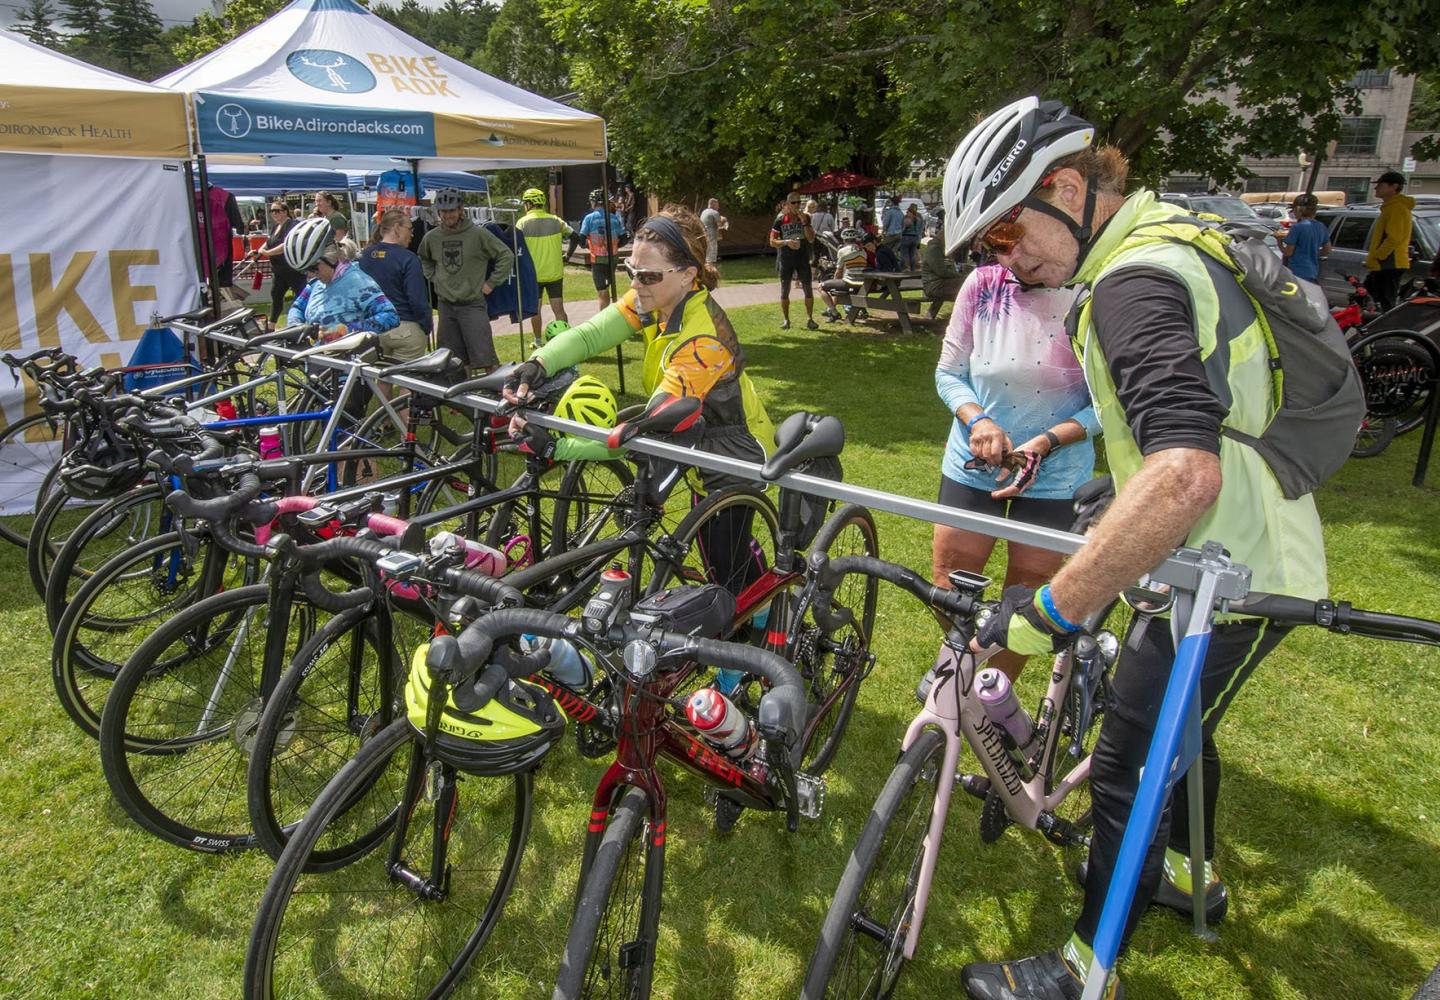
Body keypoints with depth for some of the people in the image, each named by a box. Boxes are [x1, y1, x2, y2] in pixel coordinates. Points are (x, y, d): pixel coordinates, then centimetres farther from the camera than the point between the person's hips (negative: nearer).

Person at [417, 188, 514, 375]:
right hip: (445, 305, 5)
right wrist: (433, 277, 11)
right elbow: (423, 259, 26)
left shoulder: (478, 234, -9)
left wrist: (491, 283, -4)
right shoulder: (431, 237, 4)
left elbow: (506, 256, -4)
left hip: (472, 304, -5)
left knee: (484, 357, -9)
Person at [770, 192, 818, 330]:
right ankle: (785, 320, 15)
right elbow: (772, 241, -4)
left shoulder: (805, 218, 4)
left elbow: (811, 239, -3)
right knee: (785, 290, 4)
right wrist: (786, 242, -20)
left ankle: (809, 319, 6)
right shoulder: (780, 220, -2)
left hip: (802, 257, 1)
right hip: (785, 259, -1)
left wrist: (804, 223, -13)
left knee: (808, 289, -3)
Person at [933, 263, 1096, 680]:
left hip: (1053, 475, -2)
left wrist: (1046, 442, -24)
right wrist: (978, 420, -19)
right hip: (971, 464, 2)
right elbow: (948, 373, -1)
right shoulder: (983, 284, -11)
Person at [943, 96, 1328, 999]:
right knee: (1175, 724, 27)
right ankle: (1192, 875, 51)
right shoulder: (1173, 236, 6)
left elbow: (1186, 473, -42)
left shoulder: (1135, 282, -26)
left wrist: (1052, 607, -40)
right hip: (1256, 551, 10)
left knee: (1128, 773, 1)